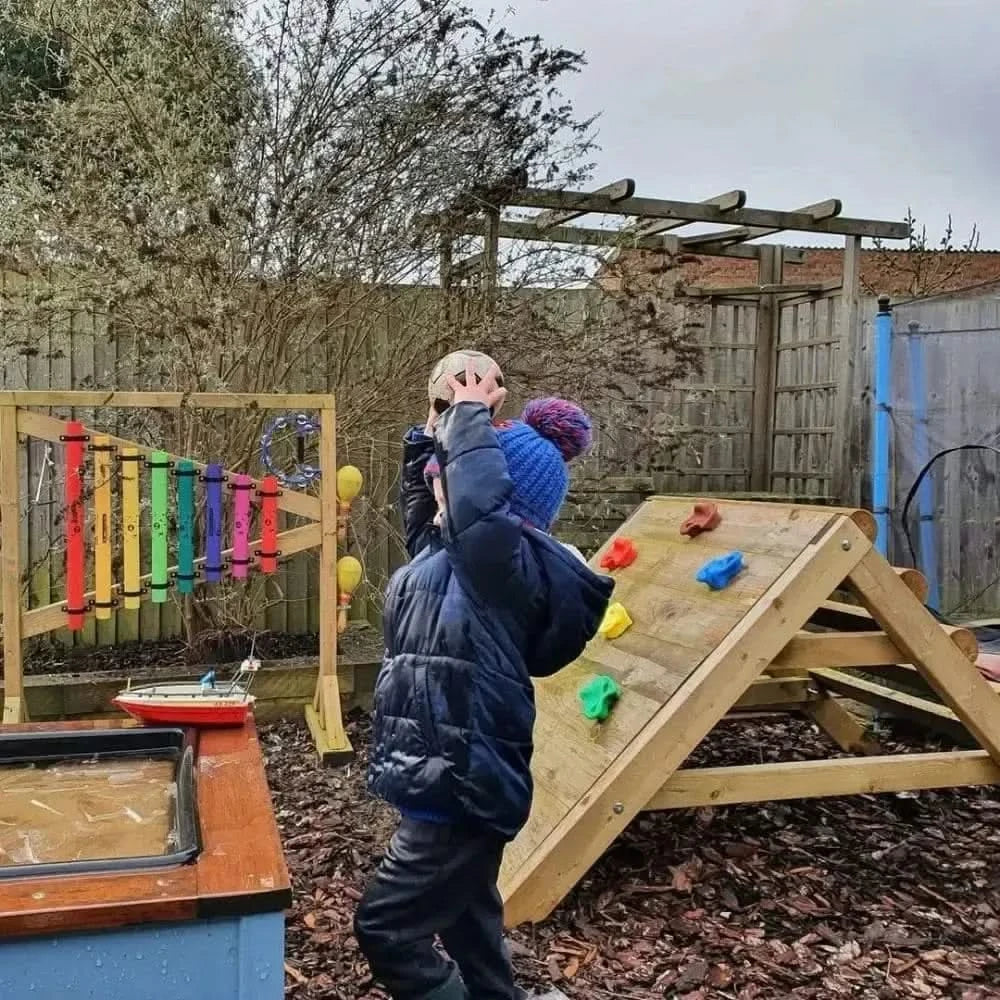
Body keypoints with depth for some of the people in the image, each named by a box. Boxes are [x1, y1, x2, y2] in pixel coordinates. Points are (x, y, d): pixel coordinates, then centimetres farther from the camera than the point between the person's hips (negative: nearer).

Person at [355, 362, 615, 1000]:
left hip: (463, 790, -10)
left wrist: (472, 414, -21)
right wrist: (436, 428, 12)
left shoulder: (509, 562, -17)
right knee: (469, 929, 21)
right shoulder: (446, 550, 9)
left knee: (387, 928, -1)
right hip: (452, 783, 10)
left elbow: (478, 499, -37)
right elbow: (424, 498, 27)